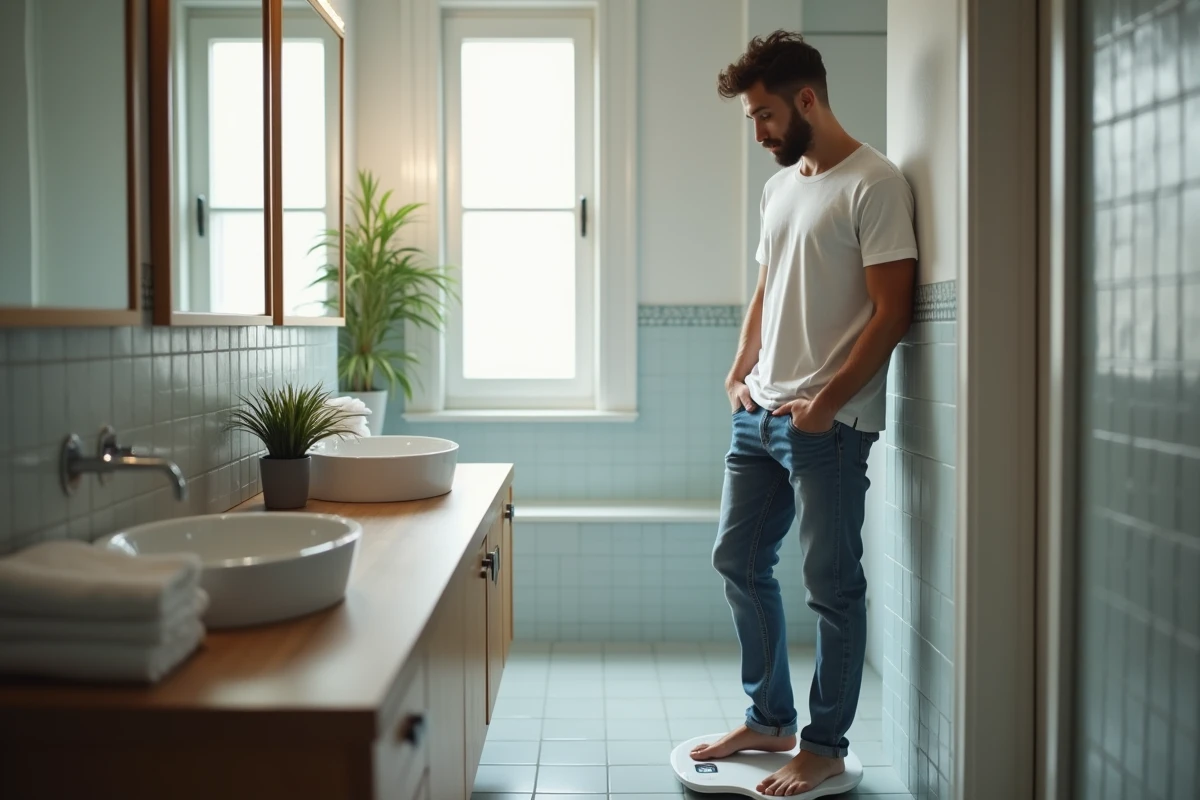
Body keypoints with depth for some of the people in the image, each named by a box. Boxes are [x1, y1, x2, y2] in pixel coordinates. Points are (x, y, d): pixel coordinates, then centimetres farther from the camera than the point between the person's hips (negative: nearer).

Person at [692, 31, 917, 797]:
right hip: (760, 414, 9)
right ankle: (770, 719, 29)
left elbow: (892, 311, -15)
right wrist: (740, 372, 8)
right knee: (739, 560, 13)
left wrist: (826, 403, -18)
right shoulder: (779, 187, 15)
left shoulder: (873, 183, -10)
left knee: (832, 585, 3)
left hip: (829, 424, -8)